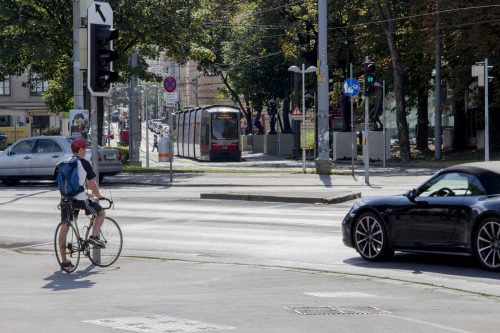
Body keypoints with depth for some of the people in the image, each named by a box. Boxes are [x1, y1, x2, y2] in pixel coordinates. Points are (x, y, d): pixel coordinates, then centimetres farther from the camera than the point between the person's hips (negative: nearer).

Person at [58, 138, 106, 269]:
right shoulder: (84, 163, -4)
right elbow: (92, 183, -1)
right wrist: (98, 195, 18)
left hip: (66, 198, 6)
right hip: (80, 199, -6)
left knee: (64, 228, 8)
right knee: (101, 212, 17)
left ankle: (64, 261, 9)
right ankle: (94, 236, 0)